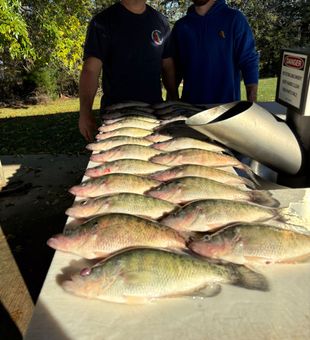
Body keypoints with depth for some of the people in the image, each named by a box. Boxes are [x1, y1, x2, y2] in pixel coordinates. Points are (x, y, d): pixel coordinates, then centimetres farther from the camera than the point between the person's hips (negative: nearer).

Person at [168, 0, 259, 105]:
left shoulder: (234, 18, -2)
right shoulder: (180, 26, 8)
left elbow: (249, 63, -5)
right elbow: (175, 68, 12)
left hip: (227, 105, -3)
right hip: (190, 105, 3)